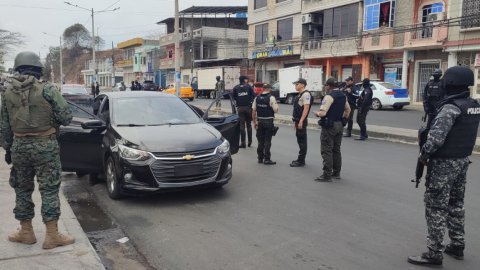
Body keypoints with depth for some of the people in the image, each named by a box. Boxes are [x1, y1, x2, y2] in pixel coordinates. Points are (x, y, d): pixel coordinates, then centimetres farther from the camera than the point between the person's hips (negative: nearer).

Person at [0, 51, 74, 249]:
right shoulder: (47, 90, -10)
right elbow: (66, 118, -12)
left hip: (19, 146, 4)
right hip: (45, 146, -4)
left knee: (23, 189, 16)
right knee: (49, 190, 1)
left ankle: (26, 232, 25)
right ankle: (52, 236, 4)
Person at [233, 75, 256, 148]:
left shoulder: (236, 88, 2)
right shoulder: (249, 87, -2)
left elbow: (233, 98, 1)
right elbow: (254, 96, -6)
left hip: (240, 108, 0)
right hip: (248, 107, 0)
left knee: (242, 126, 3)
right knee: (249, 125, 12)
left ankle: (243, 143, 0)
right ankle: (250, 142, 14)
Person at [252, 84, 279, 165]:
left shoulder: (257, 98, 4)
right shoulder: (271, 98, -10)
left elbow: (253, 111, 5)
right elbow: (276, 110, -14)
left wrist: (254, 122, 12)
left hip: (260, 121, 4)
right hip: (269, 121, -4)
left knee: (260, 141, 12)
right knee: (267, 141, 0)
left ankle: (260, 158, 19)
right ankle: (267, 159, 2)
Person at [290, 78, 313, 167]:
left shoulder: (306, 94, -13)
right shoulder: (300, 95, 17)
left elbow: (306, 108, -21)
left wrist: (301, 121, -26)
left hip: (301, 121, -10)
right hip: (298, 120, 10)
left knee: (302, 141, -5)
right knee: (300, 140, 15)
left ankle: (301, 161, -1)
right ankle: (301, 159, 23)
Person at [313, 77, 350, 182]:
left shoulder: (329, 96, -16)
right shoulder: (343, 96, 10)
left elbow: (322, 113, -23)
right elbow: (348, 110, 19)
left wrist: (317, 113, -3)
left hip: (329, 126, -8)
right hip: (340, 125, 8)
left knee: (327, 151, -5)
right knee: (336, 150, 16)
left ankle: (327, 175, -4)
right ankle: (336, 172, 22)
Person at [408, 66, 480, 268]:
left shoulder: (450, 108, -20)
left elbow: (436, 137, -24)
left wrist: (424, 154, -10)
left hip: (444, 163, -8)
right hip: (463, 160, 9)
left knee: (436, 207, -3)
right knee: (456, 204, 19)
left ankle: (434, 254, 3)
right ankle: (457, 246, 30)